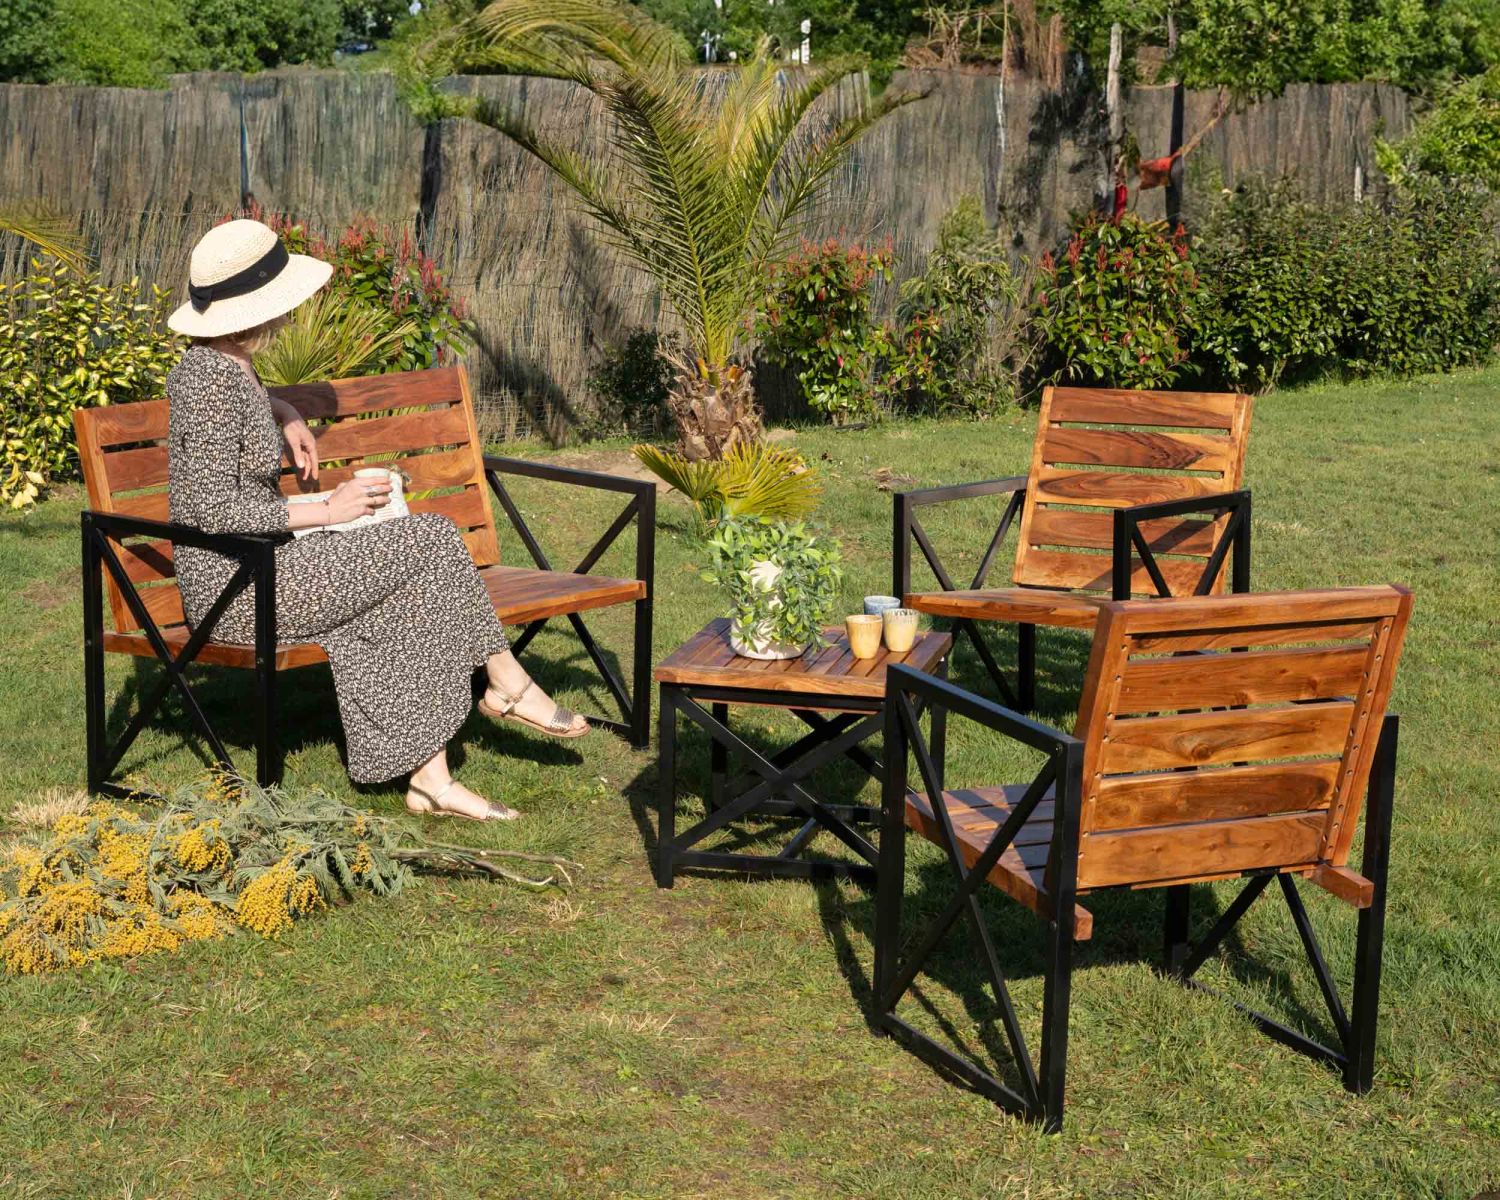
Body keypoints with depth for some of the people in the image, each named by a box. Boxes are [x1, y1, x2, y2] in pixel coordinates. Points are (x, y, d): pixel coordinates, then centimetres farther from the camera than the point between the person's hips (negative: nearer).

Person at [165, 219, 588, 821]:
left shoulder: (224, 363, 10)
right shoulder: (212, 382, -20)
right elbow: (216, 511, -24)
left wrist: (285, 415, 18)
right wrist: (327, 511, -17)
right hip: (236, 589, -10)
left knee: (409, 592, -3)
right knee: (427, 539, -9)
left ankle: (430, 778, -7)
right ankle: (507, 684, 9)